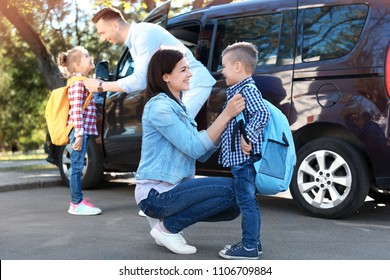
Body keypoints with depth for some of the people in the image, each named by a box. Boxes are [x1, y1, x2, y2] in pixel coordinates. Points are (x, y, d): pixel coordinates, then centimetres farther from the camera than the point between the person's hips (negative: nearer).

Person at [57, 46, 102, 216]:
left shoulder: (83, 81, 19)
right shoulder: (78, 82, -12)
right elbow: (76, 110, -20)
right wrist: (79, 133, -25)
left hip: (84, 130, 9)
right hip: (80, 130, -9)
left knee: (78, 167, 13)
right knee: (77, 166, -6)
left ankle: (78, 200, 19)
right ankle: (77, 204, -4)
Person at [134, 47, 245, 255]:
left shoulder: (177, 106, 14)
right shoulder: (159, 107, -15)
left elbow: (201, 154, 7)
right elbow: (194, 148, -21)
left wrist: (227, 119, -4)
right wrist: (226, 115, -22)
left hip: (172, 188, 9)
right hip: (156, 194, -9)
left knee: (232, 207, 3)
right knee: (230, 190, -19)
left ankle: (169, 220, 11)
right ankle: (167, 227, -6)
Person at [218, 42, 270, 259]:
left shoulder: (248, 90, -14)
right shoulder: (239, 90, 17)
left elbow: (262, 114, -27)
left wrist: (248, 136, -28)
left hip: (244, 158, -11)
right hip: (239, 159, 11)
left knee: (247, 202, -5)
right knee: (248, 202, 17)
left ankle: (249, 247, 0)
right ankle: (253, 242, 26)